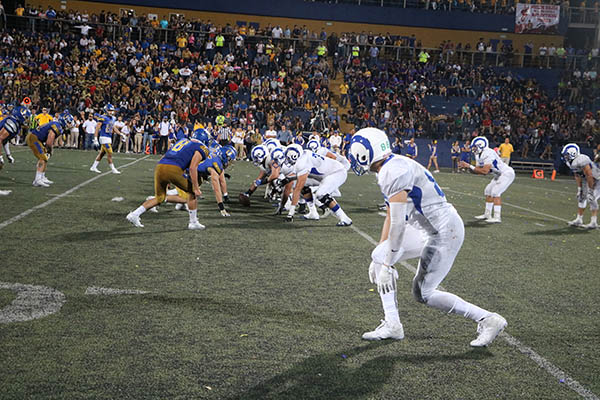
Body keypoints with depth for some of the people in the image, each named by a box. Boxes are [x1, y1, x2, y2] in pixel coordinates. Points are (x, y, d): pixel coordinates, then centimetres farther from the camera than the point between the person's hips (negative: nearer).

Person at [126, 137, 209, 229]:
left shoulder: (183, 140, 33)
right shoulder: (199, 151, 12)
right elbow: (192, 168, -2)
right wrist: (196, 188, 0)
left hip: (159, 167, 6)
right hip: (173, 170, -6)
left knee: (159, 198, 22)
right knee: (191, 192, 15)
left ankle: (134, 215, 12)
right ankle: (193, 223, 16)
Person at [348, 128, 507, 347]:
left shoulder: (393, 171, -21)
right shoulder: (392, 169, 12)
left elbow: (398, 223, -23)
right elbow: (391, 218, 18)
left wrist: (387, 264, -17)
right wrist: (380, 257, 18)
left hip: (445, 231, -10)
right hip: (431, 229, 10)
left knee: (425, 294, -3)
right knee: (379, 258, 4)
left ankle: (488, 320, 7)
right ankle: (392, 324, 7)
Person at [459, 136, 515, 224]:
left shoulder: (488, 153, -26)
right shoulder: (478, 155, 5)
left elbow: (485, 171, -31)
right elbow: (479, 170, 5)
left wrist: (470, 166, -28)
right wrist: (466, 166, -9)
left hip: (507, 173, -11)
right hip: (499, 175, 11)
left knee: (495, 192, -17)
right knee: (488, 191, 13)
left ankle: (497, 217, -15)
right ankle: (487, 214, 21)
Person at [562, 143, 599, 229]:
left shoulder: (582, 161, -34)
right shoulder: (572, 162, -5)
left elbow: (589, 176, -29)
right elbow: (577, 176, 9)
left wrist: (590, 190, -23)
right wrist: (579, 188, 8)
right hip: (587, 179, 9)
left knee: (592, 198, -16)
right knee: (581, 197, 8)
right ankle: (579, 220, 16)